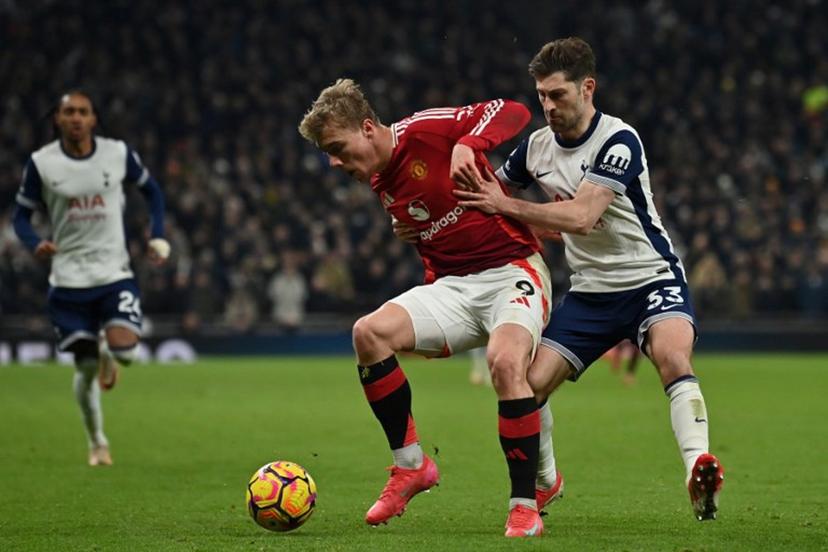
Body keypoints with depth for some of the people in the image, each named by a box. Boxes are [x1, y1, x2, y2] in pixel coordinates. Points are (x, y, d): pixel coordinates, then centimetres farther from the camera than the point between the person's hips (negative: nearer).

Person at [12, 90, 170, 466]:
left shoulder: (118, 154, -1)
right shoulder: (41, 163, -3)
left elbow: (151, 190, 15)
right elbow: (21, 214, 4)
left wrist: (158, 237, 3)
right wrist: (35, 244, -17)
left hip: (115, 273, 0)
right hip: (68, 279, 0)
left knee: (125, 349, -21)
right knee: (85, 367, 2)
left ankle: (107, 354, 19)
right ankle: (97, 443, 25)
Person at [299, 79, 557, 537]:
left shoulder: (425, 131, -12)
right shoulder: (380, 185, 11)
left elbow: (513, 113, -17)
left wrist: (467, 144, -34)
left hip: (512, 272, -7)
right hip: (453, 285, 7)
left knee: (505, 360, -34)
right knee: (369, 332, -15)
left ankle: (525, 510, -23)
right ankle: (410, 466, -2)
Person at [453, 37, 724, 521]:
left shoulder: (619, 141, -19)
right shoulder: (538, 145, 2)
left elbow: (581, 216, -29)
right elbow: (490, 187, 20)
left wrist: (506, 206, -24)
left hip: (651, 278, -6)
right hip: (591, 290, 6)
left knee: (673, 356, -34)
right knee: (531, 384, -4)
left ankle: (699, 472, -42)